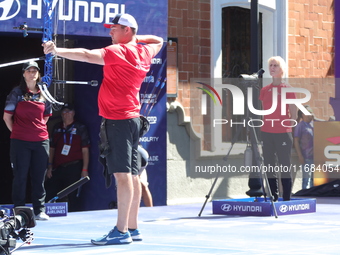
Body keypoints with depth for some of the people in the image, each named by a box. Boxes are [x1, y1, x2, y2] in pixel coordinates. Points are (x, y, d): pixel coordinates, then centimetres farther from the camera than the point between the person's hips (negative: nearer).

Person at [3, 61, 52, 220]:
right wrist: (16, 131, 2)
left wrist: (39, 129, 12)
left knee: (39, 177, 5)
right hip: (20, 142, -3)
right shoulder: (17, 93, 2)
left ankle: (39, 211, 11)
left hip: (41, 141, 3)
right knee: (20, 177, 0)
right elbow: (7, 117, 4)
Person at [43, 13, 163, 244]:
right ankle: (133, 228, 15)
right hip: (133, 118, 9)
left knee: (122, 174, -13)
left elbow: (88, 55, -28)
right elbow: (158, 41, 36)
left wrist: (58, 51, -37)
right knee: (131, 175, 10)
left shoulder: (118, 51, -12)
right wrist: (137, 37, 25)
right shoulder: (144, 52, 12)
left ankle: (121, 231, -17)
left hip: (118, 119, -9)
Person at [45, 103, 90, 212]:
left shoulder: (79, 128, 3)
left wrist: (84, 169, -8)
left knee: (72, 197, -8)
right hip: (58, 168, 5)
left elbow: (85, 150, -1)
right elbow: (52, 148, 19)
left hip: (74, 167, -5)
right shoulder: (57, 128, 16)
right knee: (49, 196, -1)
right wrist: (50, 166, 10)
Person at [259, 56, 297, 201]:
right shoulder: (264, 90, 12)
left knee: (284, 167, -4)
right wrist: (263, 126, 8)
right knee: (269, 166, 6)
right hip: (266, 133, 5)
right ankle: (273, 197, 13)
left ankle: (287, 199, 1)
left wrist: (286, 127, -8)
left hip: (283, 133, -5)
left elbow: (293, 115, -1)